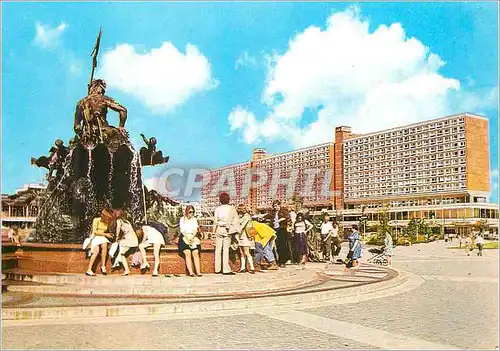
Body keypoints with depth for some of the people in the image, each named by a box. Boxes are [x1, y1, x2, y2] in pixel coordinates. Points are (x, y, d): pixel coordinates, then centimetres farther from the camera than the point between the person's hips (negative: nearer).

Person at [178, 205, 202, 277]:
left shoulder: (194, 219, 16)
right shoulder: (182, 219, 10)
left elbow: (196, 230, 9)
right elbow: (182, 230, 2)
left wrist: (192, 237, -8)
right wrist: (187, 238, -11)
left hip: (193, 238, 2)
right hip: (185, 238, -2)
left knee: (196, 253, -15)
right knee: (188, 253, -18)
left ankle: (198, 272, -21)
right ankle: (190, 272, -25)